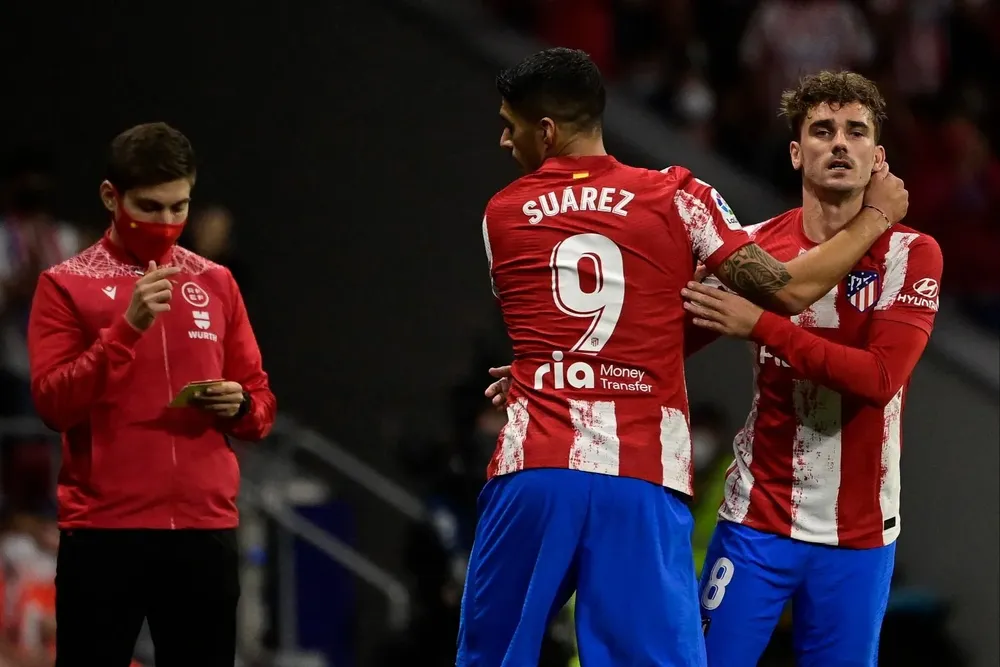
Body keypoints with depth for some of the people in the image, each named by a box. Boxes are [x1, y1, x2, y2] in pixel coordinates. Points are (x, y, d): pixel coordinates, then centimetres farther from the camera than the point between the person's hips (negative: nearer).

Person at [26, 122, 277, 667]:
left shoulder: (216, 284, 13)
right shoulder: (67, 285, 1)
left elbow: (261, 405, 16)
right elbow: (53, 404, -10)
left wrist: (239, 406, -7)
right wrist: (127, 326, -20)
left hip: (205, 528, 3)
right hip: (104, 530, -3)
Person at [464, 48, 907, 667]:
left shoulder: (502, 215, 12)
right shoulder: (676, 197, 3)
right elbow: (788, 291, -2)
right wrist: (874, 217, 14)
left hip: (533, 470, 1)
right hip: (642, 481, -1)